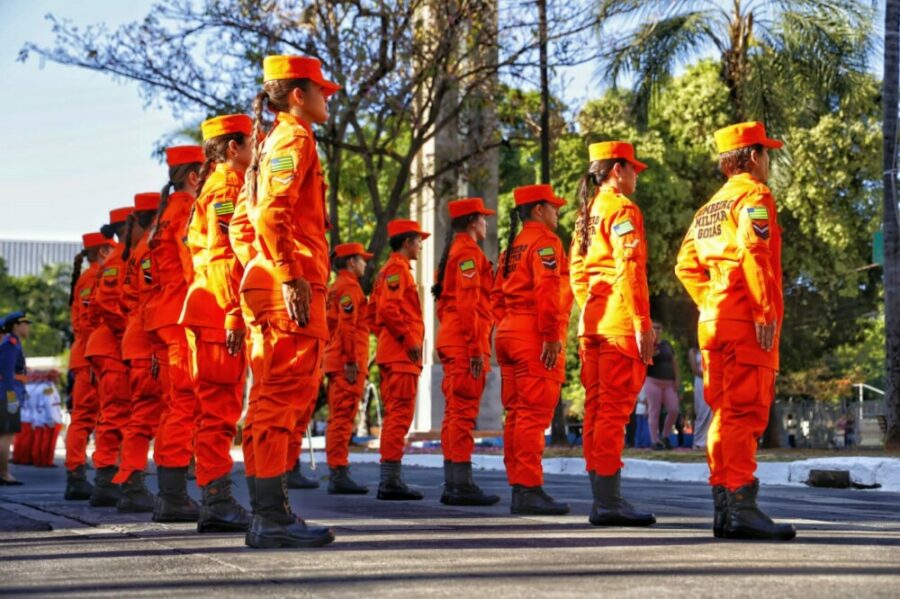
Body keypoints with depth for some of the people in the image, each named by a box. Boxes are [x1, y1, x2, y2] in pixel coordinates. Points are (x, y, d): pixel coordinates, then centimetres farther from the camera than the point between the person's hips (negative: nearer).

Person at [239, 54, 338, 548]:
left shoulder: (275, 141, 23)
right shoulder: (293, 138, -6)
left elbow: (253, 215, 23)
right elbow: (273, 213, -19)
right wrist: (291, 276, -23)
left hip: (274, 282, 10)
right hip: (292, 284, -10)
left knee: (283, 394, 11)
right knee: (286, 392, -11)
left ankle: (271, 512, 14)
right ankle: (272, 516, -12)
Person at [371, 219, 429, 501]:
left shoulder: (388, 270, 22)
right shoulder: (397, 268, -9)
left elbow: (377, 311, 23)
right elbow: (388, 308, -20)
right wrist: (409, 339, -19)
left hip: (391, 352, 11)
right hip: (402, 354, -11)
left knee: (395, 415, 11)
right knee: (400, 414, -12)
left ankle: (390, 480, 13)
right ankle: (391, 480, -15)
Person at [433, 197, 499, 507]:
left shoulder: (453, 252, 20)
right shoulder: (468, 252, -10)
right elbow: (467, 303, -18)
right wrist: (476, 348, -20)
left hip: (450, 340, 10)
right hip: (466, 342, -10)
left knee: (455, 412, 10)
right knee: (464, 412, -10)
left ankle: (452, 485, 12)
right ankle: (462, 485, -11)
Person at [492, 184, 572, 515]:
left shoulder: (513, 245, 19)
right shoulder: (545, 241, -8)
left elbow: (497, 295, 18)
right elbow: (546, 290, -19)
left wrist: (506, 328, 18)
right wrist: (552, 336, -20)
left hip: (509, 335, 9)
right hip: (536, 338, -9)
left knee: (516, 413, 10)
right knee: (534, 413, -10)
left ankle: (517, 488, 13)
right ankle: (530, 490, -12)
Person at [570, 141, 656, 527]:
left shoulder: (588, 213, 18)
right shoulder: (622, 209, -8)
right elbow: (629, 270, -17)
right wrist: (643, 324, -18)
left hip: (592, 322, 9)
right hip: (621, 322, -9)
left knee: (597, 408, 9)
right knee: (614, 408, -9)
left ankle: (601, 498, 12)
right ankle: (609, 501, -10)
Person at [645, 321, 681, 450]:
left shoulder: (667, 344, 14)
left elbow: (674, 362, 15)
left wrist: (677, 379, 5)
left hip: (668, 383, 4)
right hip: (653, 381, -4)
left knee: (674, 410, -5)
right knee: (654, 412, -6)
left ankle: (665, 436, 14)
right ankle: (655, 441, -3)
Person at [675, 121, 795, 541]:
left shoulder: (709, 207, 21)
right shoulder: (754, 196, -6)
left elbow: (686, 265, 17)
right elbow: (755, 254, -19)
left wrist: (710, 304, 15)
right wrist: (766, 312, -20)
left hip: (713, 321, 9)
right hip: (748, 322, -9)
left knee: (724, 413, 11)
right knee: (746, 412, -12)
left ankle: (722, 506, 13)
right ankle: (741, 507, -16)